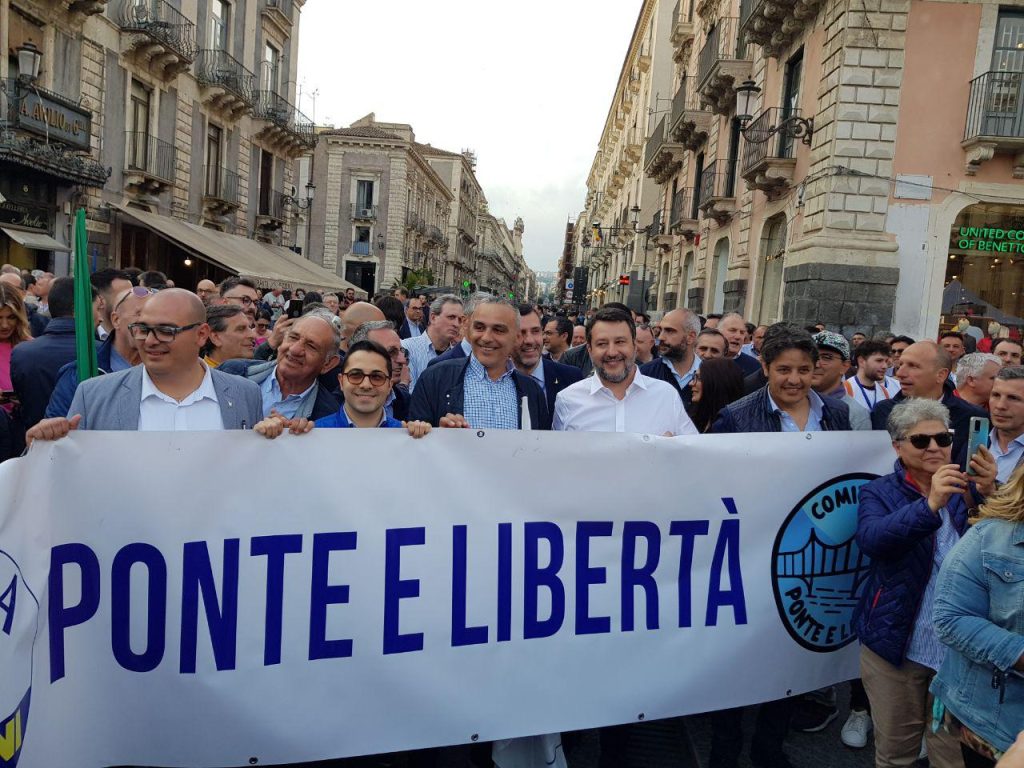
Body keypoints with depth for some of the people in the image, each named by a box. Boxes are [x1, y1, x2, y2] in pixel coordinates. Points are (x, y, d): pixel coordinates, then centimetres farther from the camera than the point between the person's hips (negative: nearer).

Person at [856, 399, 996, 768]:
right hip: (897, 645, -2)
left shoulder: (964, 491, 5)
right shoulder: (879, 494, -4)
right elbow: (870, 538, -25)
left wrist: (989, 495, -27)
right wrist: (930, 505, -37)